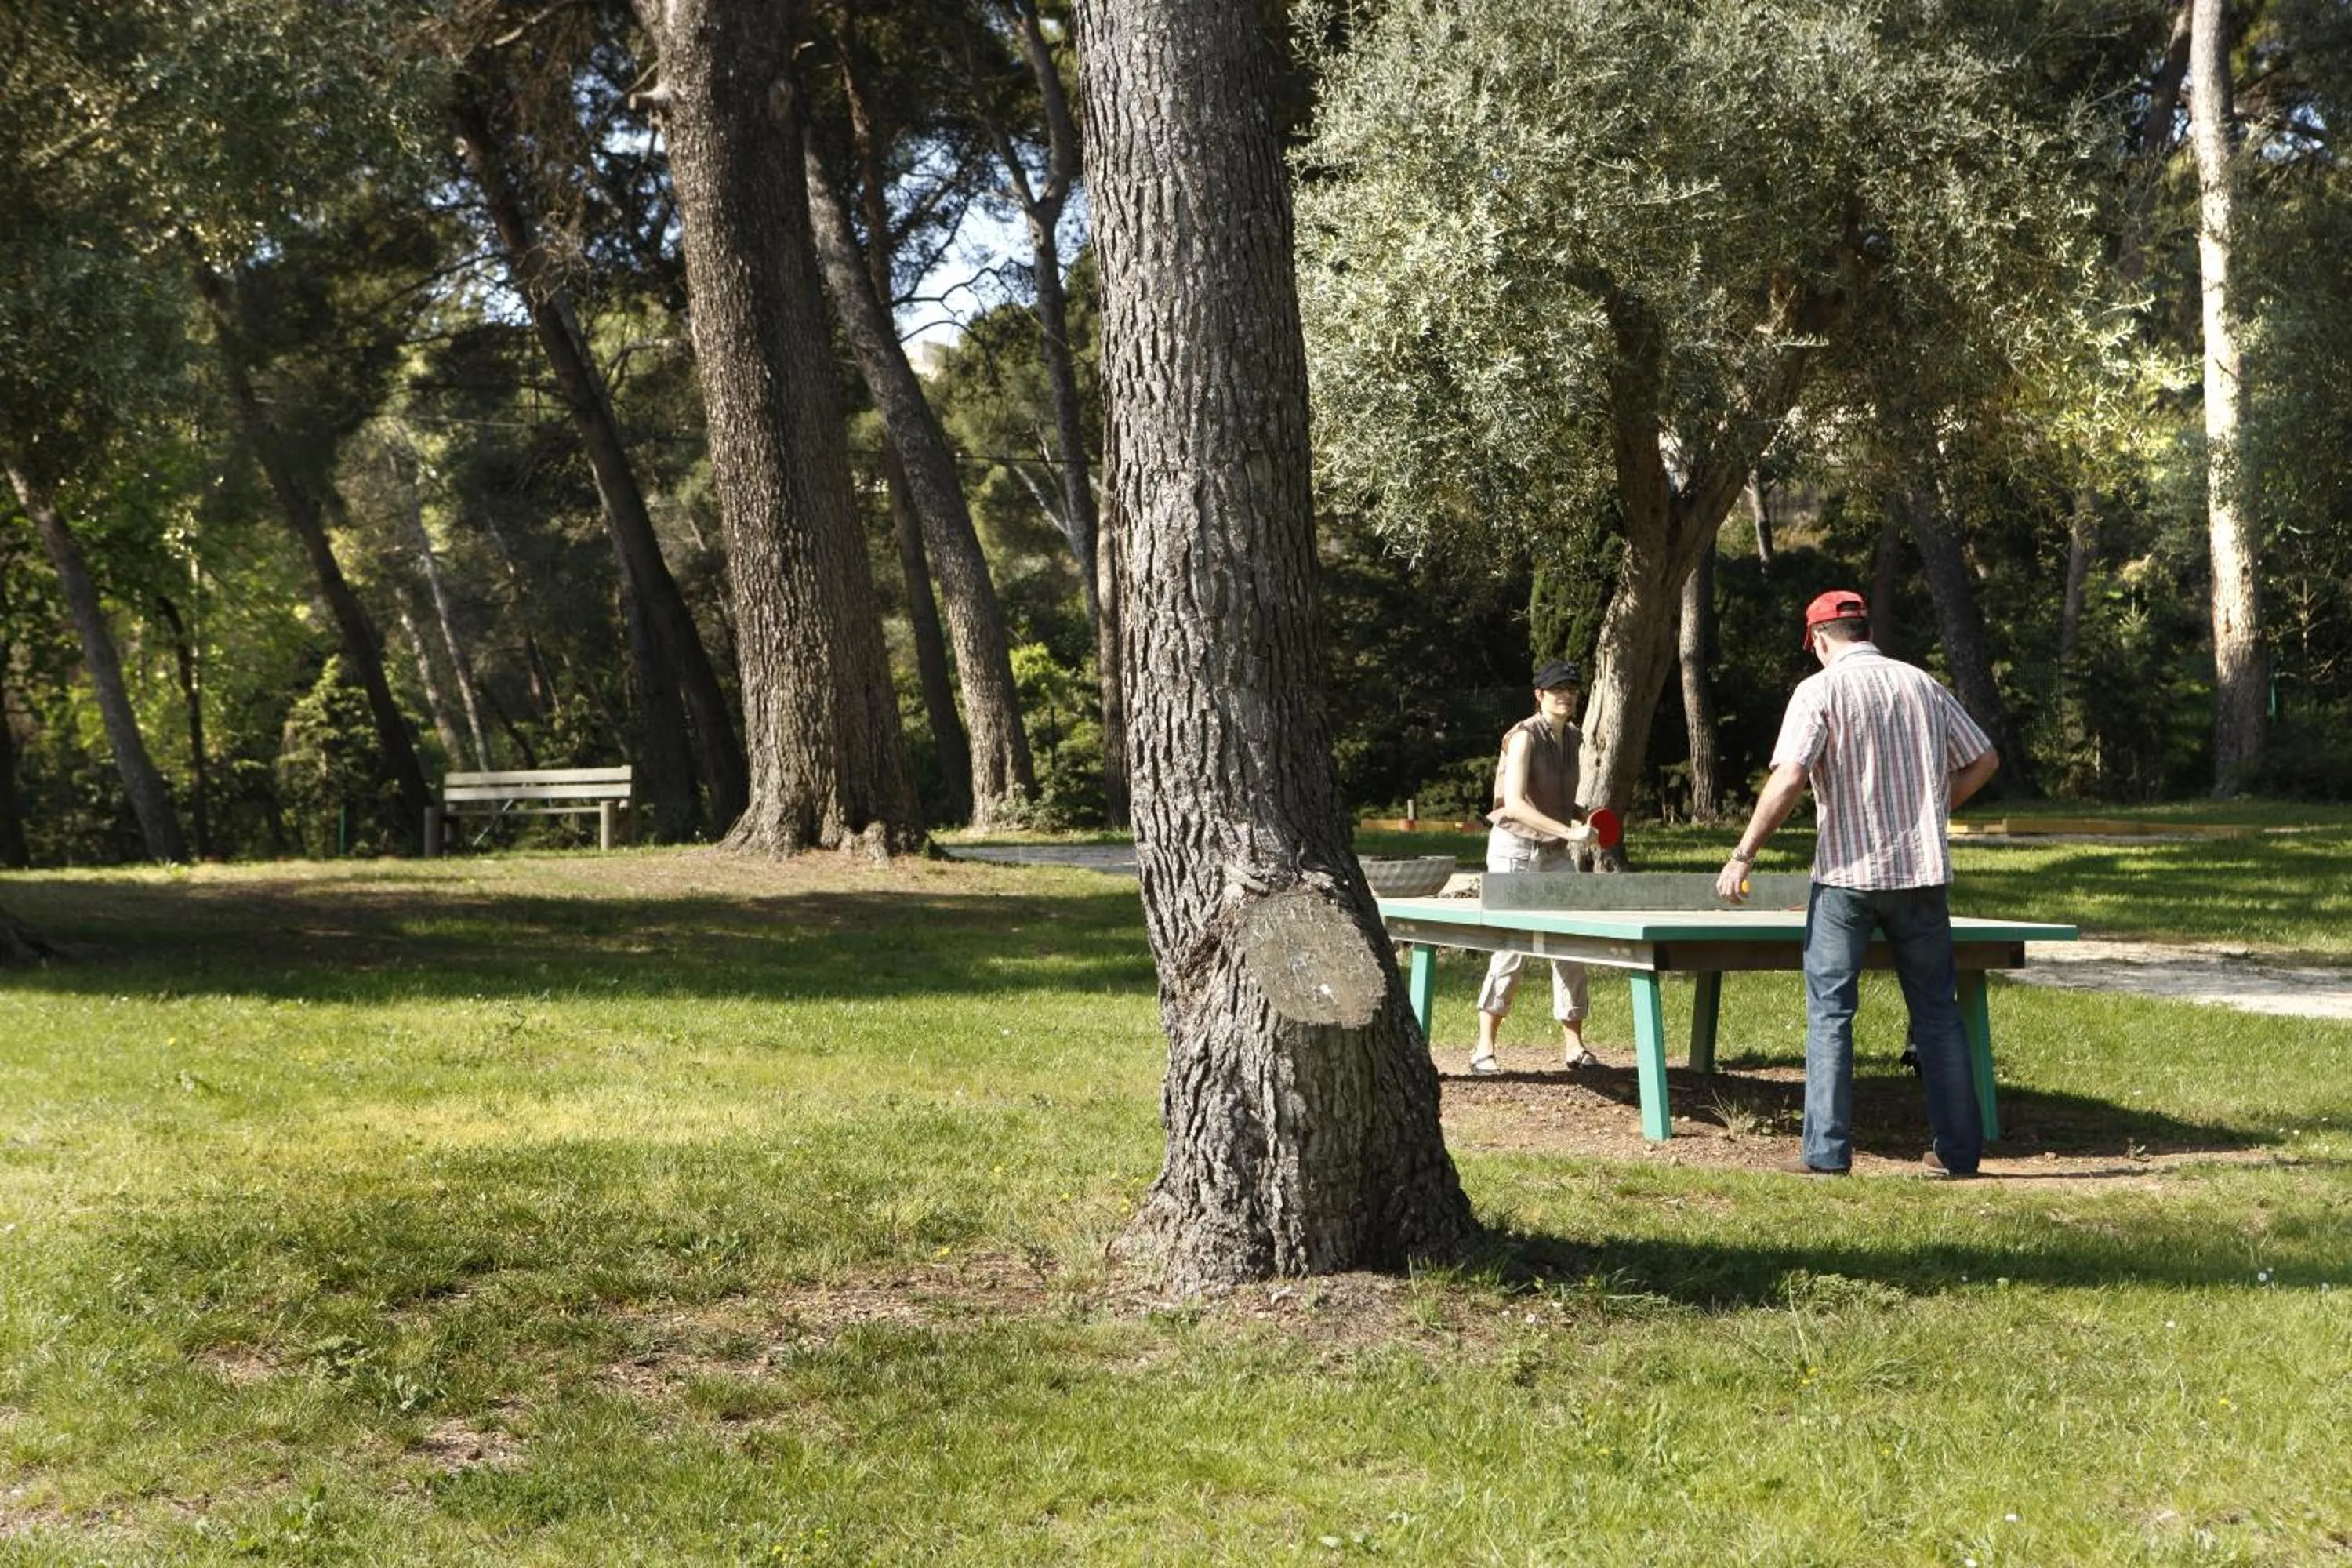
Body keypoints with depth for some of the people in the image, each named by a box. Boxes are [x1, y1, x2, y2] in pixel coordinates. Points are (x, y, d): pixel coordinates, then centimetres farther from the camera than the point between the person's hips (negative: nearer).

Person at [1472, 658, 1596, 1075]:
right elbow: (1514, 804, -26)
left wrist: (1583, 818, 3)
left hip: (1555, 853, 7)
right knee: (1514, 945, -8)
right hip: (1516, 849, -7)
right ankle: (1485, 1048, 1)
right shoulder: (1524, 737, -15)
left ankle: (1573, 1046, 9)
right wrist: (1567, 831, -33)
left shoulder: (1573, 738, 9)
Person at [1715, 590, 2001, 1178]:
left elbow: (1789, 778, -17)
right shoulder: (1923, 685, 9)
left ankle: (1827, 1152, 0)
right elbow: (1984, 760, 14)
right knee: (1938, 1010, 12)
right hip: (1923, 872, 4)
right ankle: (1959, 1148, 14)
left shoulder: (1820, 690, -6)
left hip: (1848, 872, -4)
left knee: (1830, 1012, 3)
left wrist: (1743, 856, -11)